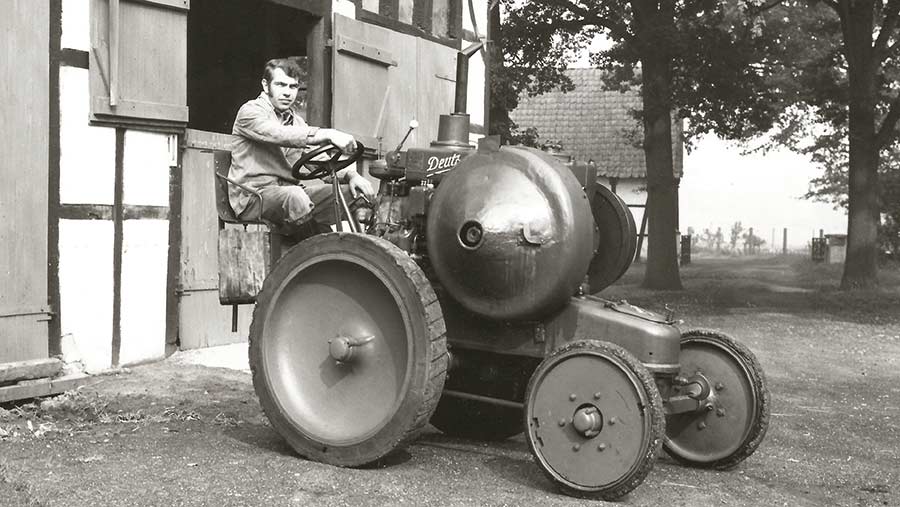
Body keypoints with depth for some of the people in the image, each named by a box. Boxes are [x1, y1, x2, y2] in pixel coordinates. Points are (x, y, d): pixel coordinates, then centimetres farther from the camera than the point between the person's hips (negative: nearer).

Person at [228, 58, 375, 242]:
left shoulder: (296, 121, 21)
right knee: (295, 196, -39)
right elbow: (278, 135, -25)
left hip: (292, 189, 7)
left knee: (353, 193, -13)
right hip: (255, 194, -7)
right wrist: (328, 134, -36)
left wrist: (351, 174, -8)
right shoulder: (250, 111, -3)